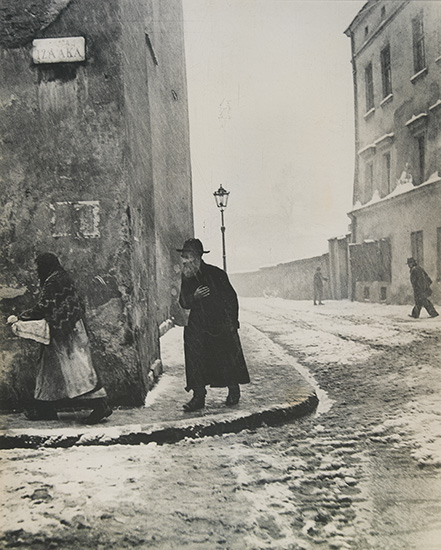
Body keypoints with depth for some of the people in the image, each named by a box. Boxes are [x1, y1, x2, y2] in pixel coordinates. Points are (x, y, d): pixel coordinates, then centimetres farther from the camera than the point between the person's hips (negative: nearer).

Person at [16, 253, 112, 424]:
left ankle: (100, 405, -10)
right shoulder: (62, 278, 16)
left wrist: (22, 316, 3)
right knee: (50, 366, 16)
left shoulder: (53, 283, -14)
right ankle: (44, 409, 26)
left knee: (76, 366, -11)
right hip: (69, 329, 11)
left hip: (65, 332, -11)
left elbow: (42, 309, -13)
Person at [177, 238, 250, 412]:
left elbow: (231, 298, -6)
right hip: (197, 326, 4)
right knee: (195, 360, -4)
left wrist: (232, 323, -8)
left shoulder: (216, 274, -10)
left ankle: (234, 391, 25)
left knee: (228, 358, 5)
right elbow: (183, 303, 4)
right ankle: (199, 397, 6)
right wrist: (194, 297, -18)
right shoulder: (186, 278, 3)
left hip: (221, 325, -3)